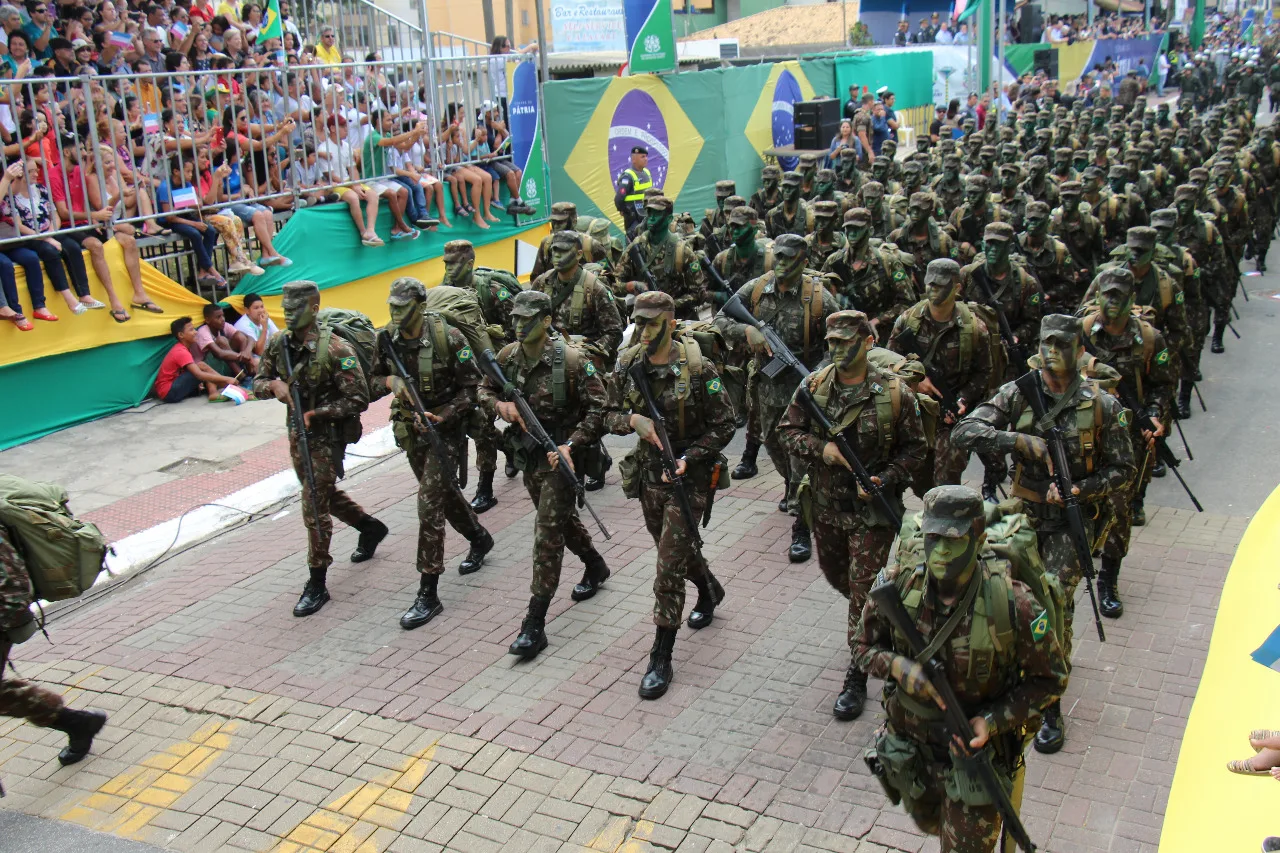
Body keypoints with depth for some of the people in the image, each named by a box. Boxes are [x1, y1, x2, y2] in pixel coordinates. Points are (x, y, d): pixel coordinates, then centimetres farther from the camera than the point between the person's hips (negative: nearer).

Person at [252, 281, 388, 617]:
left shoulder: (336, 349, -21)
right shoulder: (279, 344, -1)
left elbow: (358, 400, -21)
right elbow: (259, 382, 6)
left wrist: (316, 413, -25)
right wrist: (273, 385, -17)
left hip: (326, 435, -8)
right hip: (296, 431, 8)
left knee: (315, 507, -6)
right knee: (324, 494, 24)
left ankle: (317, 584, 5)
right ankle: (370, 527, 49)